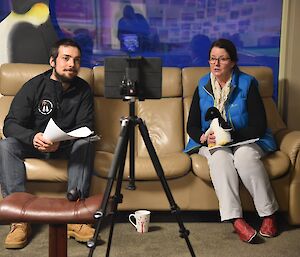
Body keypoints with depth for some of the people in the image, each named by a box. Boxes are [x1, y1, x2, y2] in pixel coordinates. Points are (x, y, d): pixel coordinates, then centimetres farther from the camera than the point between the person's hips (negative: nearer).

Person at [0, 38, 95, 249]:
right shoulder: (34, 86, -9)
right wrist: (33, 137, -38)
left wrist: (61, 141, -33)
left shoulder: (83, 89, -4)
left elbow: (85, 127, -11)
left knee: (86, 143, -30)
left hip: (67, 146, 1)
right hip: (33, 144, 0)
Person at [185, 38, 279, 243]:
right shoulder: (203, 87, 5)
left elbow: (259, 126, -9)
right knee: (220, 156, -32)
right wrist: (203, 137, -16)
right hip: (212, 143, 2)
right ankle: (236, 220, -40)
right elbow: (192, 126, 6)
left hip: (245, 140, -2)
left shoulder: (247, 84, -4)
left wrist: (231, 135, -21)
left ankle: (269, 214, -22)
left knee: (245, 155, -35)